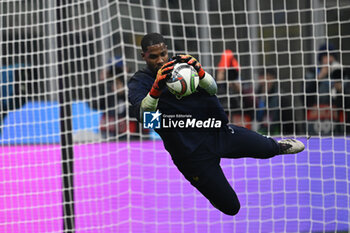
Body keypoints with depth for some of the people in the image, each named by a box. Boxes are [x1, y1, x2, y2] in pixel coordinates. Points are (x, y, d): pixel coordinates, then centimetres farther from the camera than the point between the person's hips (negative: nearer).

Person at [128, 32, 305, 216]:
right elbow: (143, 114, -29)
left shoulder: (180, 65, 1)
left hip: (218, 133, 4)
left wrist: (199, 71, -32)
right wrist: (156, 88, -47)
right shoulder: (139, 82, -10)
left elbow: (212, 89, -10)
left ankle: (279, 146, 53)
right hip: (192, 153, -4)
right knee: (231, 208, 2)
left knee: (268, 148, 15)